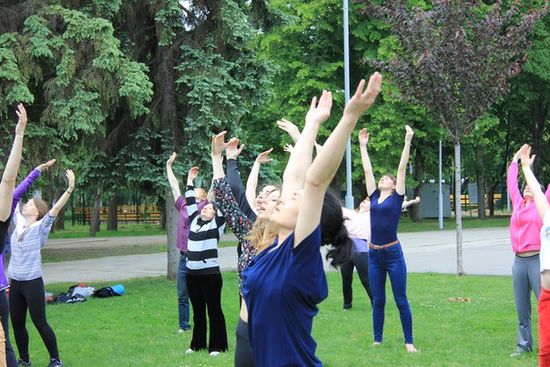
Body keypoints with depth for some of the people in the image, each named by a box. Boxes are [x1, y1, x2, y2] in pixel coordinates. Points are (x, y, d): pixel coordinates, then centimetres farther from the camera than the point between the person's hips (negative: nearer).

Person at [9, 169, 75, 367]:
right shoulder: (18, 223, 8)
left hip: (33, 282, -6)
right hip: (15, 283, 6)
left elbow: (57, 207, -20)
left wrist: (70, 188, -31)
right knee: (17, 323, 11)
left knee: (40, 323, -1)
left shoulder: (40, 227, -8)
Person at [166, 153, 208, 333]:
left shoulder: (205, 207, -1)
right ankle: (183, 325, 16)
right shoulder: (183, 206, 11)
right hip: (184, 257, 4)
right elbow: (174, 186, 18)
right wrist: (169, 166, 21)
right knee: (182, 295, 8)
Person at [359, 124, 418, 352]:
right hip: (374, 255, 5)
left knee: (401, 300, 1)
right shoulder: (374, 197, 11)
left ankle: (409, 342, 7)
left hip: (393, 254, -4)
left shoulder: (396, 197, 0)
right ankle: (377, 340, 18)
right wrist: (363, 146, 18)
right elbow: (367, 170, 15)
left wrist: (407, 141, -5)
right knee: (377, 301, 10)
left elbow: (402, 168, -3)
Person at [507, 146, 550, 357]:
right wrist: (515, 161, 30)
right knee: (521, 308, 8)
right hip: (519, 261, 5)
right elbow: (511, 183, 23)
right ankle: (524, 345, 16)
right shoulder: (518, 204, 14)